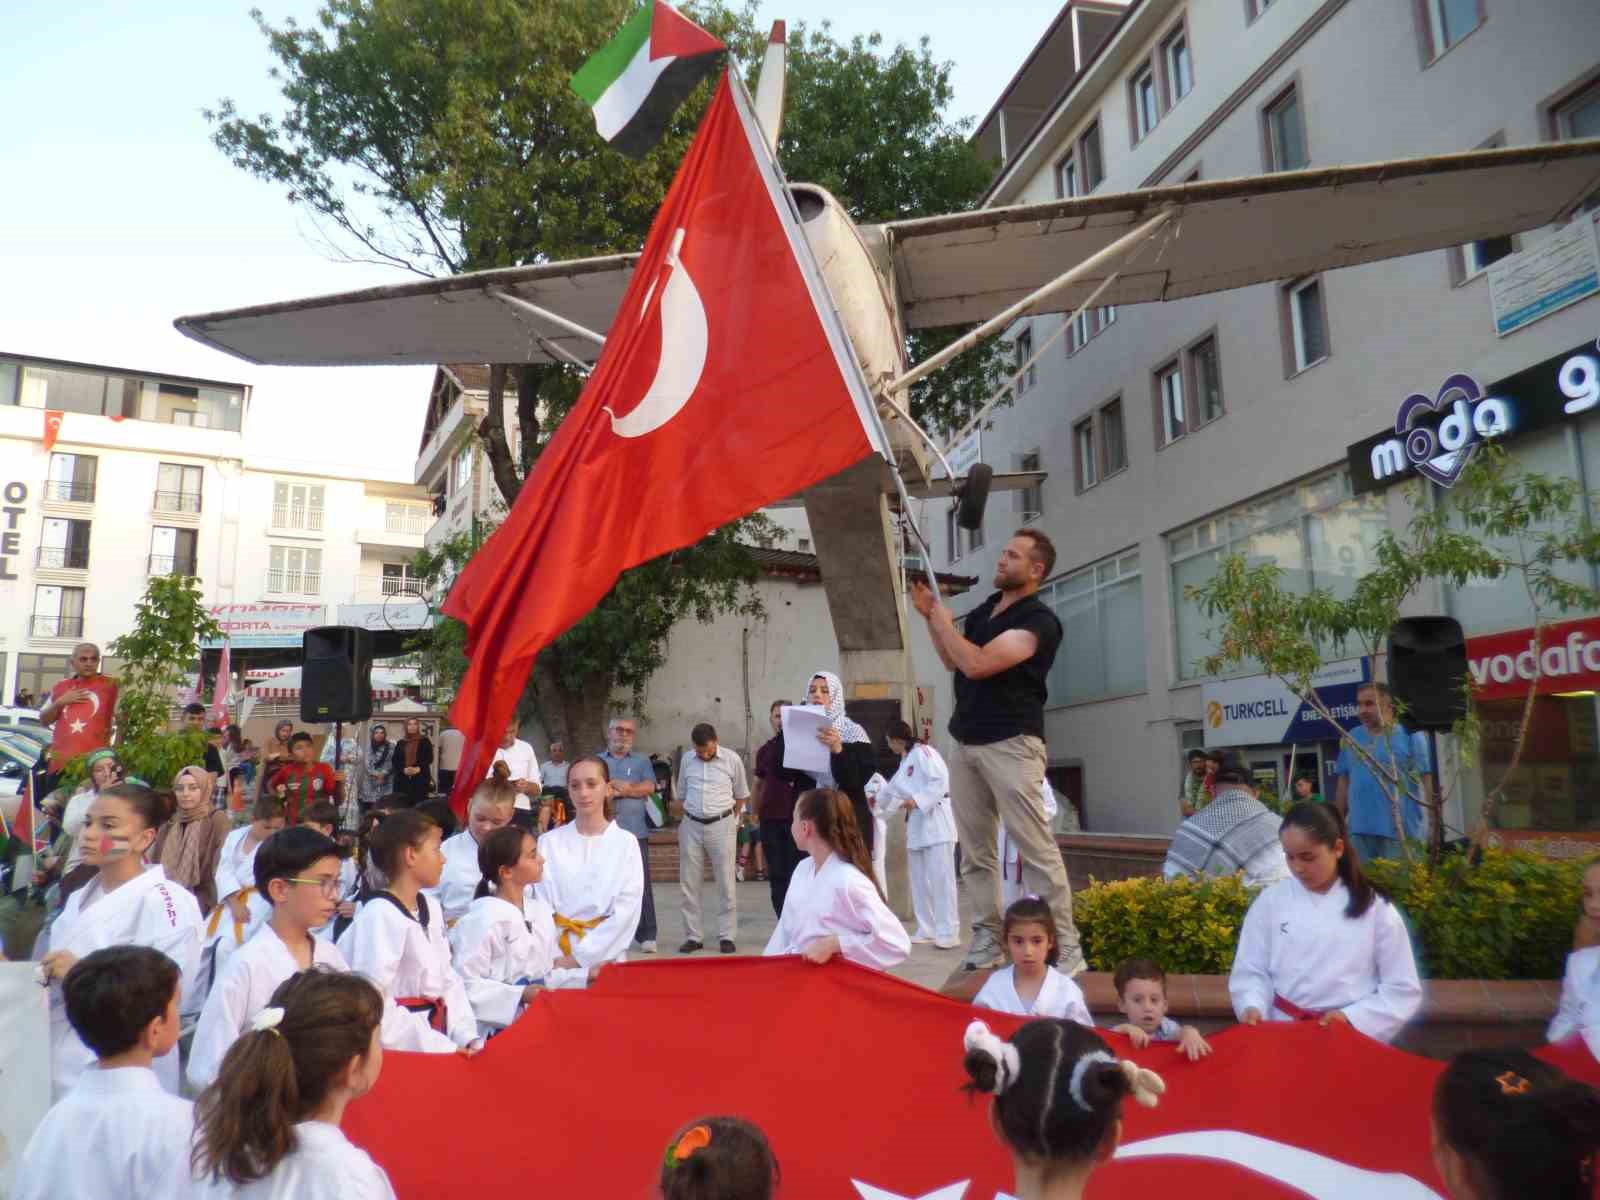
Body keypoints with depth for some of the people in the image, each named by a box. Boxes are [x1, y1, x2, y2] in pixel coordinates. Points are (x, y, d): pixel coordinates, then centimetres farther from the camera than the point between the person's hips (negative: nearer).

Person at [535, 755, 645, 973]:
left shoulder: (626, 843, -3)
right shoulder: (548, 842, 1)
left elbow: (626, 914, -8)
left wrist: (580, 957, -13)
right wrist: (555, 957, -14)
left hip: (605, 958, -1)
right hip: (556, 959, 1)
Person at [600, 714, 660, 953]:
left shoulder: (642, 762, 14)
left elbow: (649, 787, -2)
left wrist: (612, 788, -6)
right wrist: (622, 787, -9)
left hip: (635, 832, 0)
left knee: (640, 884, -1)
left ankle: (646, 935, 5)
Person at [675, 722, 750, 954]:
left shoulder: (732, 759, -4)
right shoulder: (686, 760, 4)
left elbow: (741, 795, 7)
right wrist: (689, 815, 11)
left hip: (721, 826, -3)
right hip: (691, 826, 3)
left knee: (726, 884, 0)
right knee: (689, 884, 5)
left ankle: (726, 937, 7)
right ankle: (692, 937, 13)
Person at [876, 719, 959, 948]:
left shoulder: (923, 752, -9)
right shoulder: (905, 762, 19)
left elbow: (941, 780, -19)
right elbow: (891, 790, 33)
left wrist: (917, 800, -24)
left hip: (935, 821, -9)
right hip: (916, 825, 9)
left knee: (940, 878, -9)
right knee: (919, 880, 10)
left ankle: (948, 932, -7)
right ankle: (927, 930, 17)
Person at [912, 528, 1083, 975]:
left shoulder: (1038, 620, -10)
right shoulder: (984, 610, 15)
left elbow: (976, 664, -19)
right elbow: (953, 662, 25)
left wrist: (943, 621, -4)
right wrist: (930, 615, 14)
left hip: (1010, 744, -8)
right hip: (965, 743, 8)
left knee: (1036, 848, -8)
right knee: (975, 851, 7)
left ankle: (1065, 947, -2)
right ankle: (988, 939, 14)